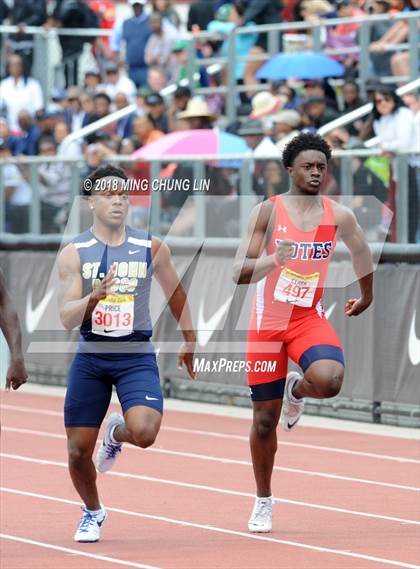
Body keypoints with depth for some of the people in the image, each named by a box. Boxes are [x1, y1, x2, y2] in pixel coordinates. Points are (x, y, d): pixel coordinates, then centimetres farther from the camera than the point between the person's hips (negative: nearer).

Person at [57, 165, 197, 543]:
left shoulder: (152, 248, -1)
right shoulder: (74, 253, -4)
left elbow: (176, 294, 17)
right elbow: (67, 319, -11)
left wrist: (190, 341, 25)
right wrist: (94, 296, -29)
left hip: (136, 356, 0)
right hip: (90, 356, 0)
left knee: (144, 433, -24)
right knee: (78, 451, 2)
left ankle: (117, 434, 15)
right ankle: (93, 512, 34)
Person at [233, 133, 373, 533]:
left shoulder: (338, 216, -2)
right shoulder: (267, 212, -8)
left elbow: (361, 255, 18)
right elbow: (239, 273, -13)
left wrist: (366, 297, 30)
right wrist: (273, 260, -31)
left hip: (309, 320, 1)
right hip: (267, 322, -1)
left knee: (328, 380, -31)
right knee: (264, 420, 5)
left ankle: (296, 391, 7)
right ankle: (263, 500, 26)